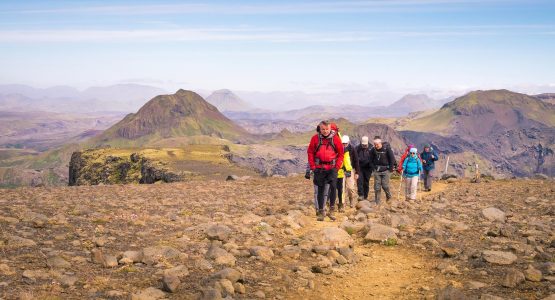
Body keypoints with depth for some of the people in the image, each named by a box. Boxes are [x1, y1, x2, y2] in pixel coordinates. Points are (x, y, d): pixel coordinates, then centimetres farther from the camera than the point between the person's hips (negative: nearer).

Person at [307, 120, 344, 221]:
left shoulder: (335, 138, -1)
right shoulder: (315, 138, 0)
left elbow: (340, 153, 5)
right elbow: (310, 152, 7)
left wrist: (337, 166, -3)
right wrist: (313, 166, 0)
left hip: (332, 167, -1)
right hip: (319, 168, 1)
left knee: (333, 186, -18)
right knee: (320, 190, 7)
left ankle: (331, 210, -7)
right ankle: (320, 212, 15)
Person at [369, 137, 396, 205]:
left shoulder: (387, 148, -12)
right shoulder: (373, 150, -2)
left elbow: (392, 159, -6)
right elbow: (371, 160, 12)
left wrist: (390, 168, -7)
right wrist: (374, 167, 3)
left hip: (386, 170, -3)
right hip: (377, 171, 3)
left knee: (385, 185, -6)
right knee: (377, 187, 1)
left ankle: (388, 196, 23)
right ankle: (377, 202, 8)